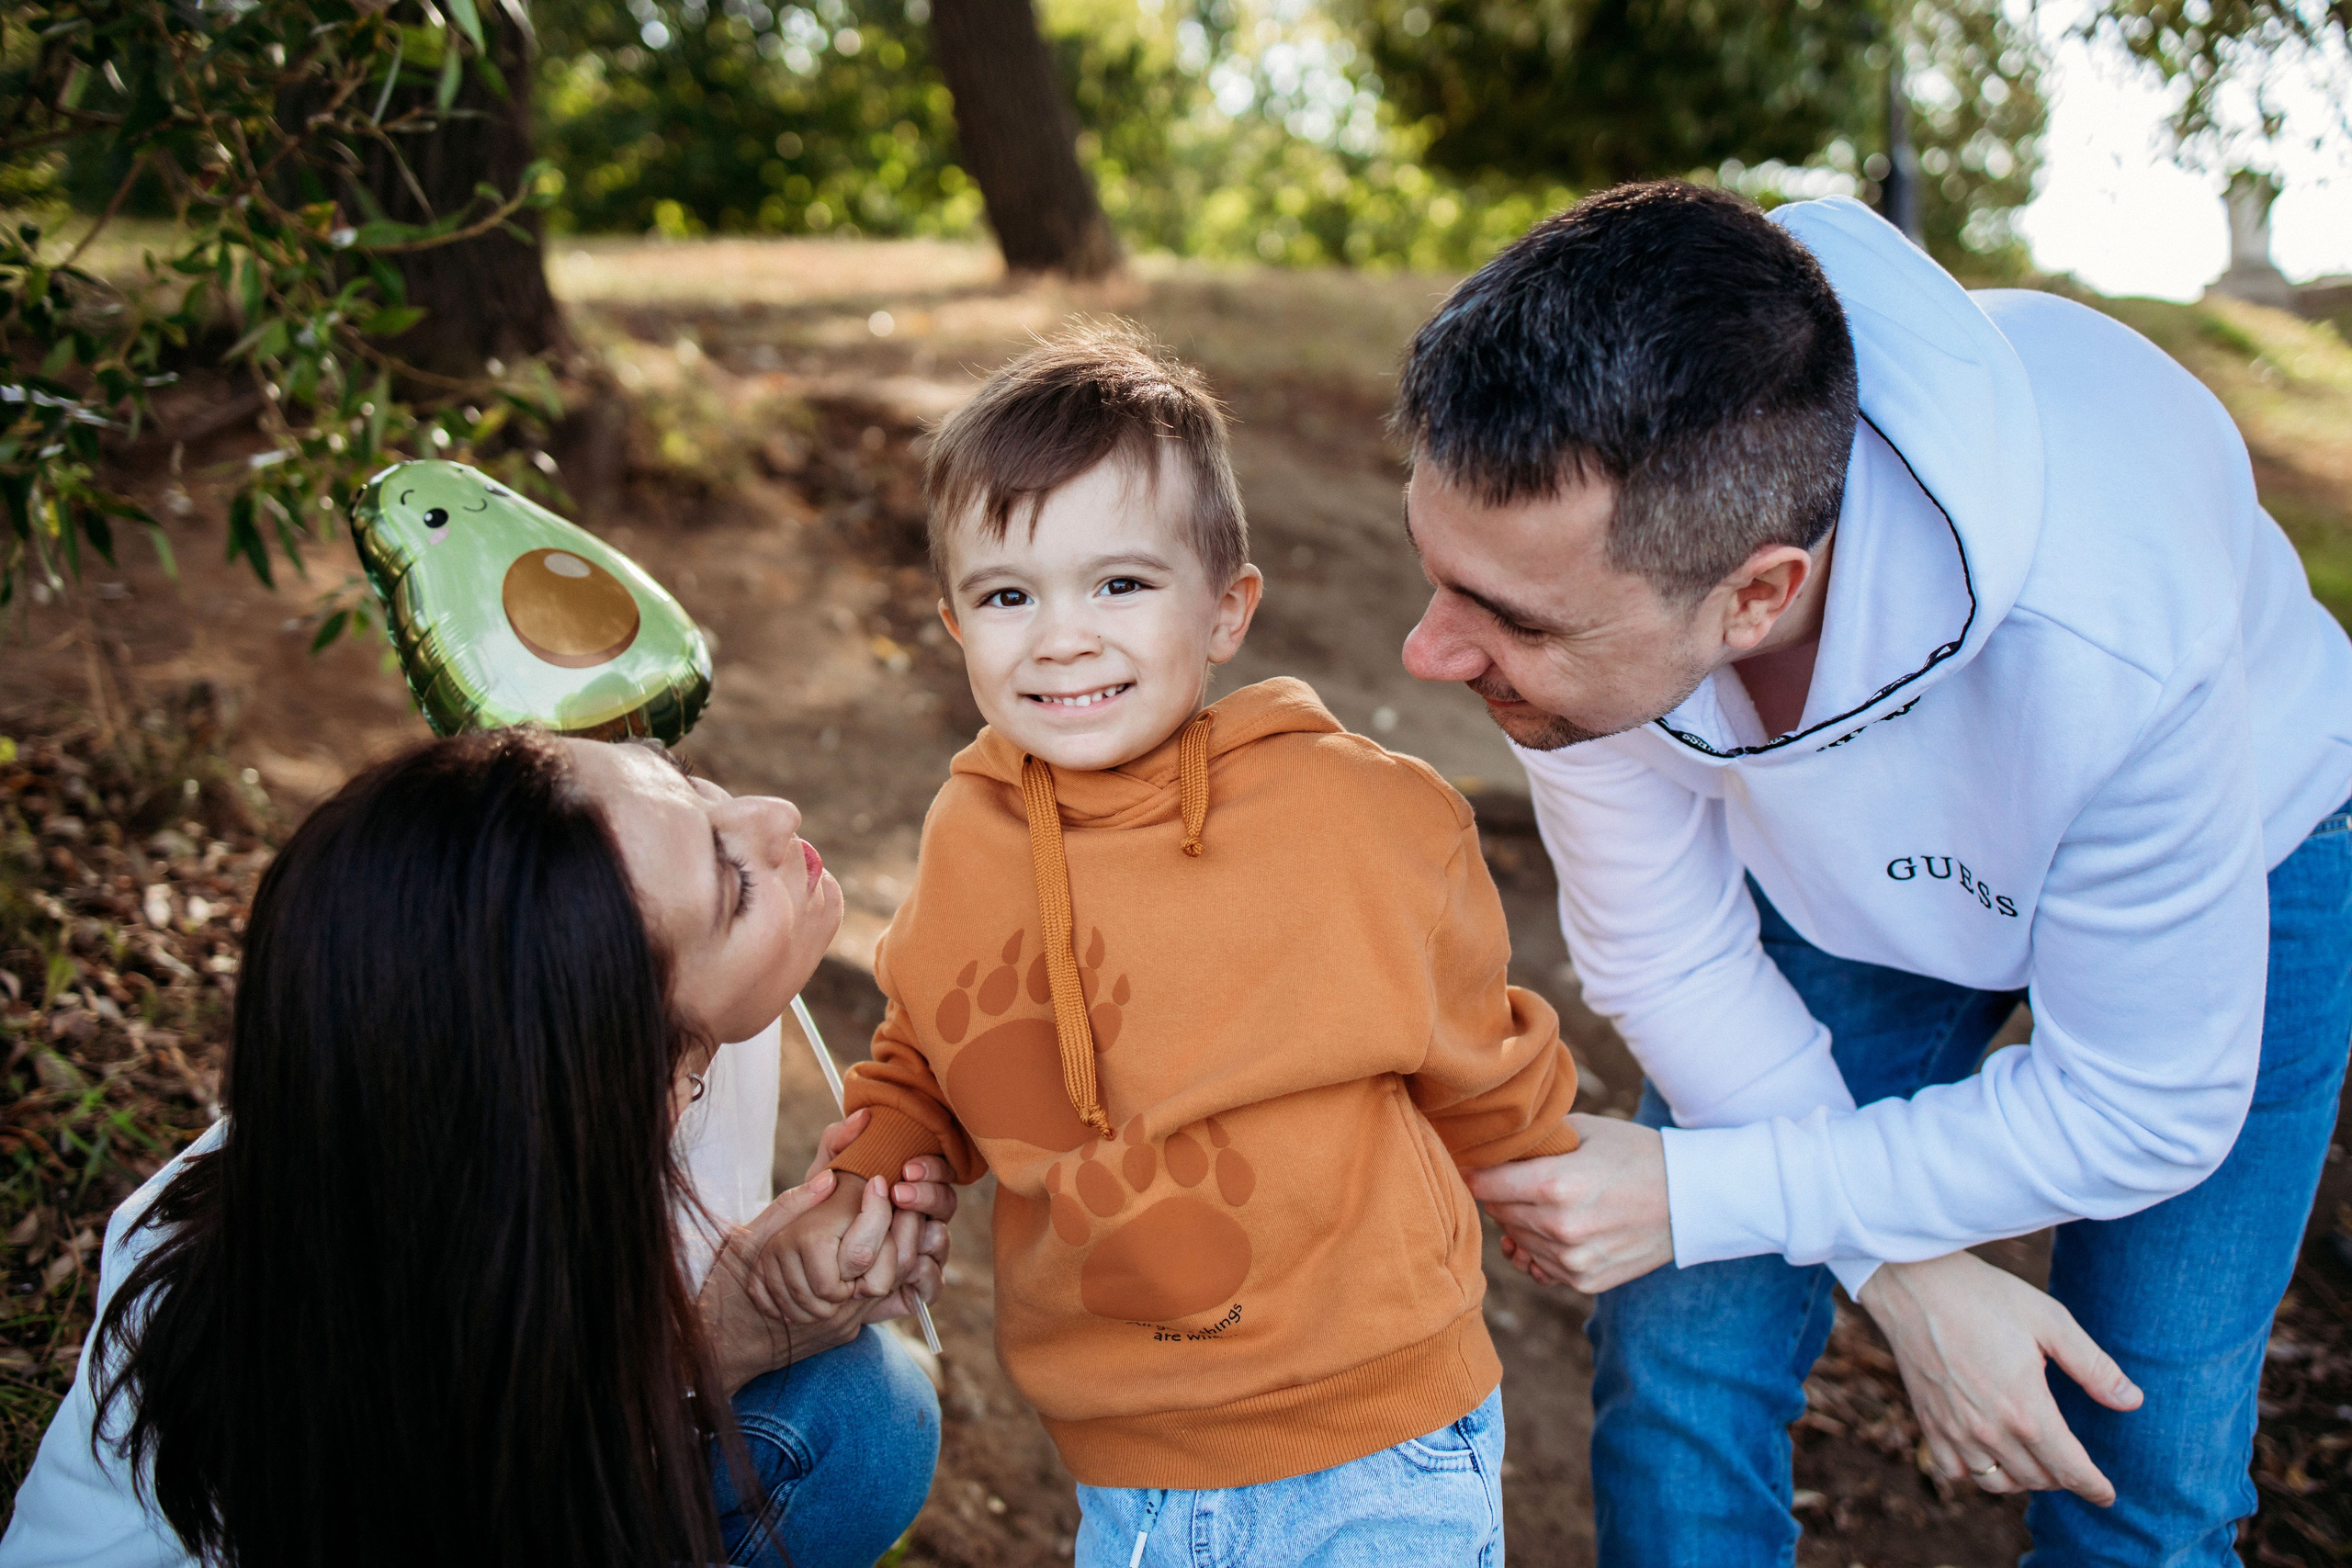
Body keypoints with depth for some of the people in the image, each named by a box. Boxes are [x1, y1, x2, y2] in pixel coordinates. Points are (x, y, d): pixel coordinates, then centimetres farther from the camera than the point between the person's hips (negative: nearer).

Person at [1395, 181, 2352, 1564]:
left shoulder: (2113, 644, -43)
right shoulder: (1584, 502, -31)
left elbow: (2148, 1111, -26)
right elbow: (1668, 959, -16)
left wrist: (1694, 1194, -27)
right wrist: (1906, 1271, -20)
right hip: (1841, 868, 3)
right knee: (1681, 1363, -4)